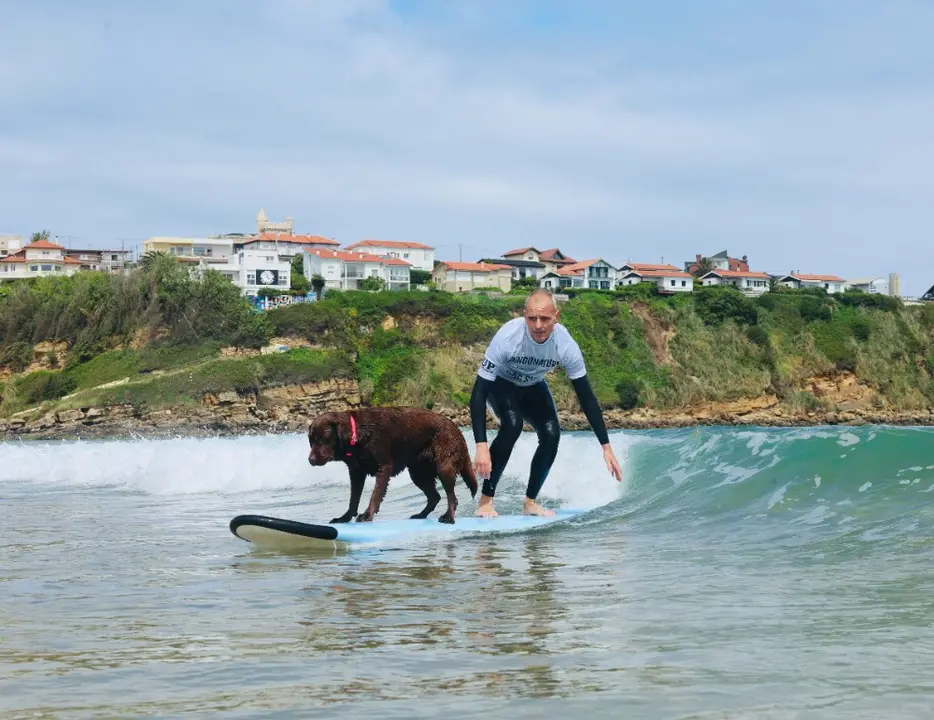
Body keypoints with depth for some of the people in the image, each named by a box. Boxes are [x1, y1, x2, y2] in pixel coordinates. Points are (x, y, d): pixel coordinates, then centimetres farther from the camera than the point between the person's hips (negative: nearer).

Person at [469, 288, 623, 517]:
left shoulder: (566, 345, -31)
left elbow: (586, 397, -20)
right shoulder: (507, 337, -39)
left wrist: (606, 446, -21)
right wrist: (481, 446, -45)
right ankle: (486, 499, -20)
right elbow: (478, 392, -37)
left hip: (533, 386, 4)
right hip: (500, 383, -4)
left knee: (551, 435, -15)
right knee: (512, 424, -30)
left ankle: (530, 503, 5)